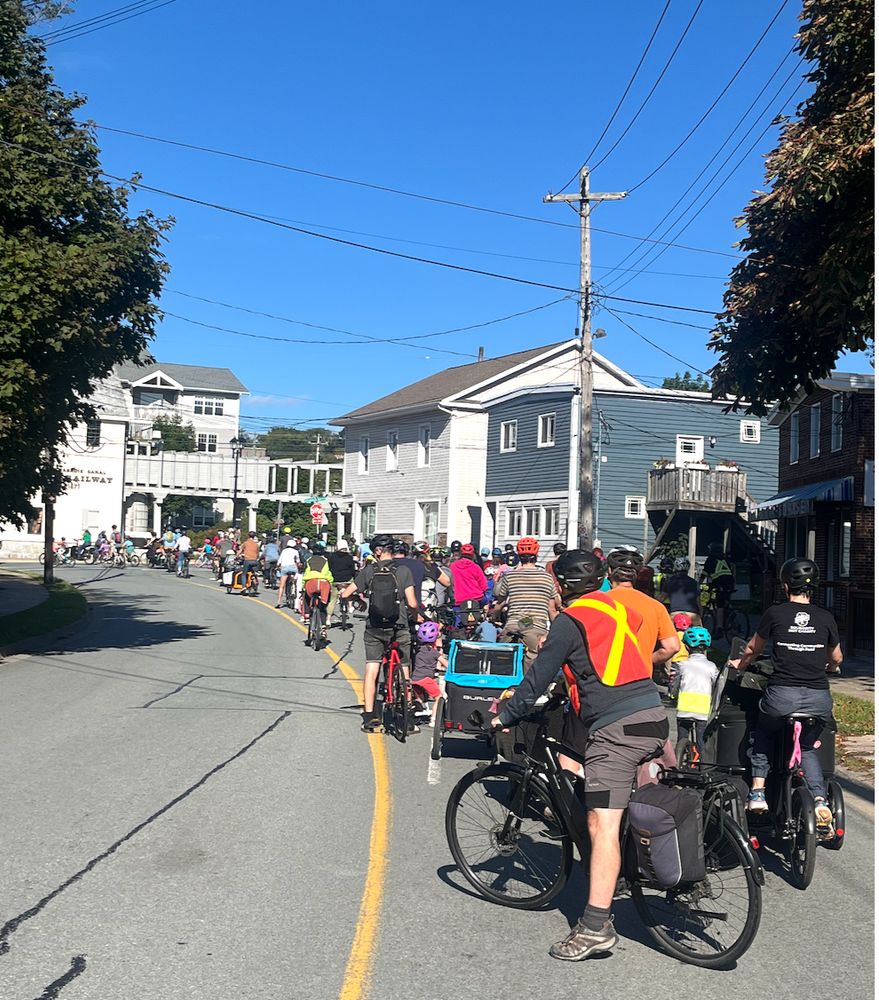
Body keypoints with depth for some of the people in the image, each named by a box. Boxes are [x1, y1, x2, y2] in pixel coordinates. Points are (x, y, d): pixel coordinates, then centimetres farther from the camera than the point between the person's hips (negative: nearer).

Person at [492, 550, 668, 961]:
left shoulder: (569, 621, -2)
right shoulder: (616, 607, 20)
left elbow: (538, 679, -2)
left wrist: (504, 716, 9)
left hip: (616, 726, -8)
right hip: (653, 717, 8)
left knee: (601, 823, -11)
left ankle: (596, 926, -13)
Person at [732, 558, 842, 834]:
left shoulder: (775, 613, 1)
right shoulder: (825, 618, 6)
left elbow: (753, 648, 17)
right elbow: (836, 659, 22)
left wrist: (741, 664, 38)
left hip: (781, 696, -2)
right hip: (819, 700, 2)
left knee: (763, 735, 27)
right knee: (807, 747, 25)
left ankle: (757, 790, 13)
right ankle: (820, 801, 5)